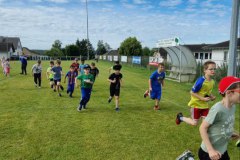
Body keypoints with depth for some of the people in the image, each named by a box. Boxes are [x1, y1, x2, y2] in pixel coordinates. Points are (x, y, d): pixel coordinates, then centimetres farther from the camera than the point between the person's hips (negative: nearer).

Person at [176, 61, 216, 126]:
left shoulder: (212, 82, -3)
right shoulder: (201, 81, -26)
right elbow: (192, 92, -21)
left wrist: (212, 96, -4)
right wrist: (203, 99, -25)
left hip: (205, 105, 6)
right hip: (196, 104, -6)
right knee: (194, 123, 6)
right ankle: (180, 117, 30)